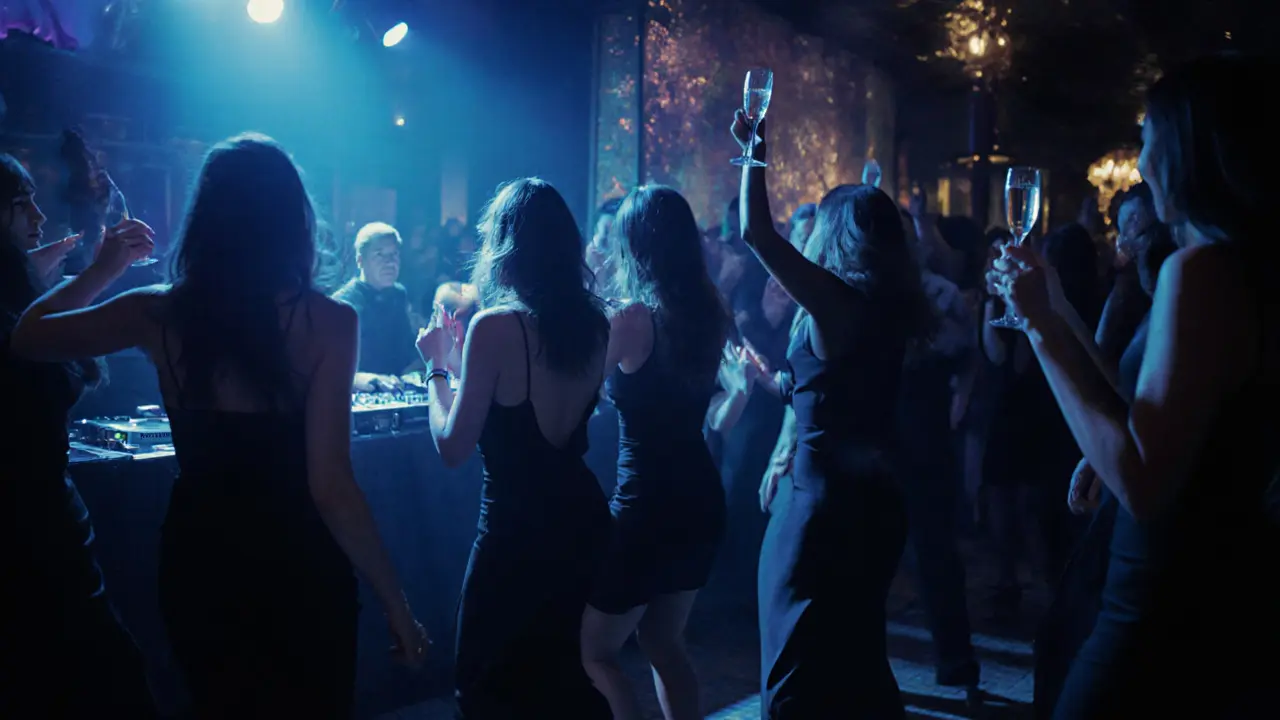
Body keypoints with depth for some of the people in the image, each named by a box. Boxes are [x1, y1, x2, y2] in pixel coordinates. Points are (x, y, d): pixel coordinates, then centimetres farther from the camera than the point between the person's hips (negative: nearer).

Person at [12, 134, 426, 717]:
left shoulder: (159, 314, -7)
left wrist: (104, 268, 23)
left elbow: (28, 338, 12)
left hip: (199, 560, 3)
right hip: (300, 565, -3)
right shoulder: (326, 321, -17)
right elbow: (330, 487, -21)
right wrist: (395, 602, -13)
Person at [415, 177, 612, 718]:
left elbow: (452, 448, -13)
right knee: (567, 671, 24)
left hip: (517, 526, -6)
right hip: (583, 516, 7)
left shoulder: (496, 326, -19)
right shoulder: (594, 324, 0)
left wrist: (437, 366, 1)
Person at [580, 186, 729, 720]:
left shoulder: (633, 317, -17)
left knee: (592, 651, 10)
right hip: (700, 497, 7)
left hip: (647, 504, -7)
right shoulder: (709, 312, 3)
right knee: (663, 644, 23)